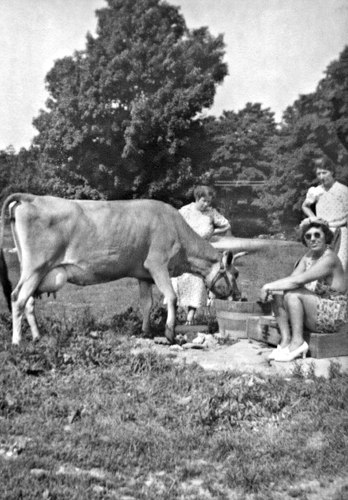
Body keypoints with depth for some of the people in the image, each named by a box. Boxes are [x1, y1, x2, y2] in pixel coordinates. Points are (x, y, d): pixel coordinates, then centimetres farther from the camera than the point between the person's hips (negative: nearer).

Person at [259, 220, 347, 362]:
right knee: (278, 295, -5)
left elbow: (298, 281, -30)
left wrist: (269, 286, -25)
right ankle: (286, 340, -12)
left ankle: (297, 341, -18)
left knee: (292, 294, -27)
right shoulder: (309, 256, 7)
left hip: (333, 317, -9)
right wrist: (270, 289, -18)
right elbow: (292, 278, 0)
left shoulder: (329, 259, -21)